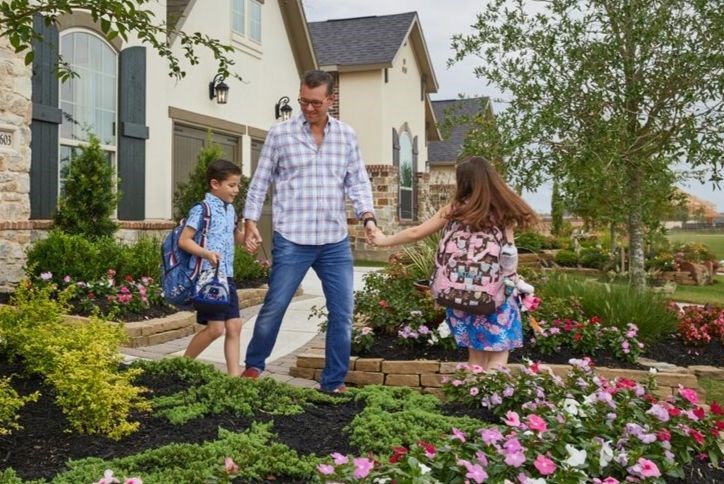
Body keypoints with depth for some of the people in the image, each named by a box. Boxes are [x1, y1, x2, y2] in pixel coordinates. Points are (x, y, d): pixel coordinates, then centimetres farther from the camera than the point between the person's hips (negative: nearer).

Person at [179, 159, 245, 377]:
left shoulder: (230, 210, 15)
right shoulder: (202, 210, -10)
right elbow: (184, 240, -13)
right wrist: (206, 253, -27)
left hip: (227, 276, 8)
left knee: (234, 326, 4)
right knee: (215, 327, -8)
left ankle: (234, 374, 9)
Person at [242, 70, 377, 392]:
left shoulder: (347, 136, 7)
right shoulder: (280, 134, 1)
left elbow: (358, 182, 9)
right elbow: (260, 182, 6)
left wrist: (367, 216, -6)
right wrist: (250, 222, 0)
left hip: (335, 241, 3)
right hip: (291, 240, -3)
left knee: (342, 313, 4)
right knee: (274, 307, 4)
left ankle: (333, 382, 18)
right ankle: (253, 366, 27)